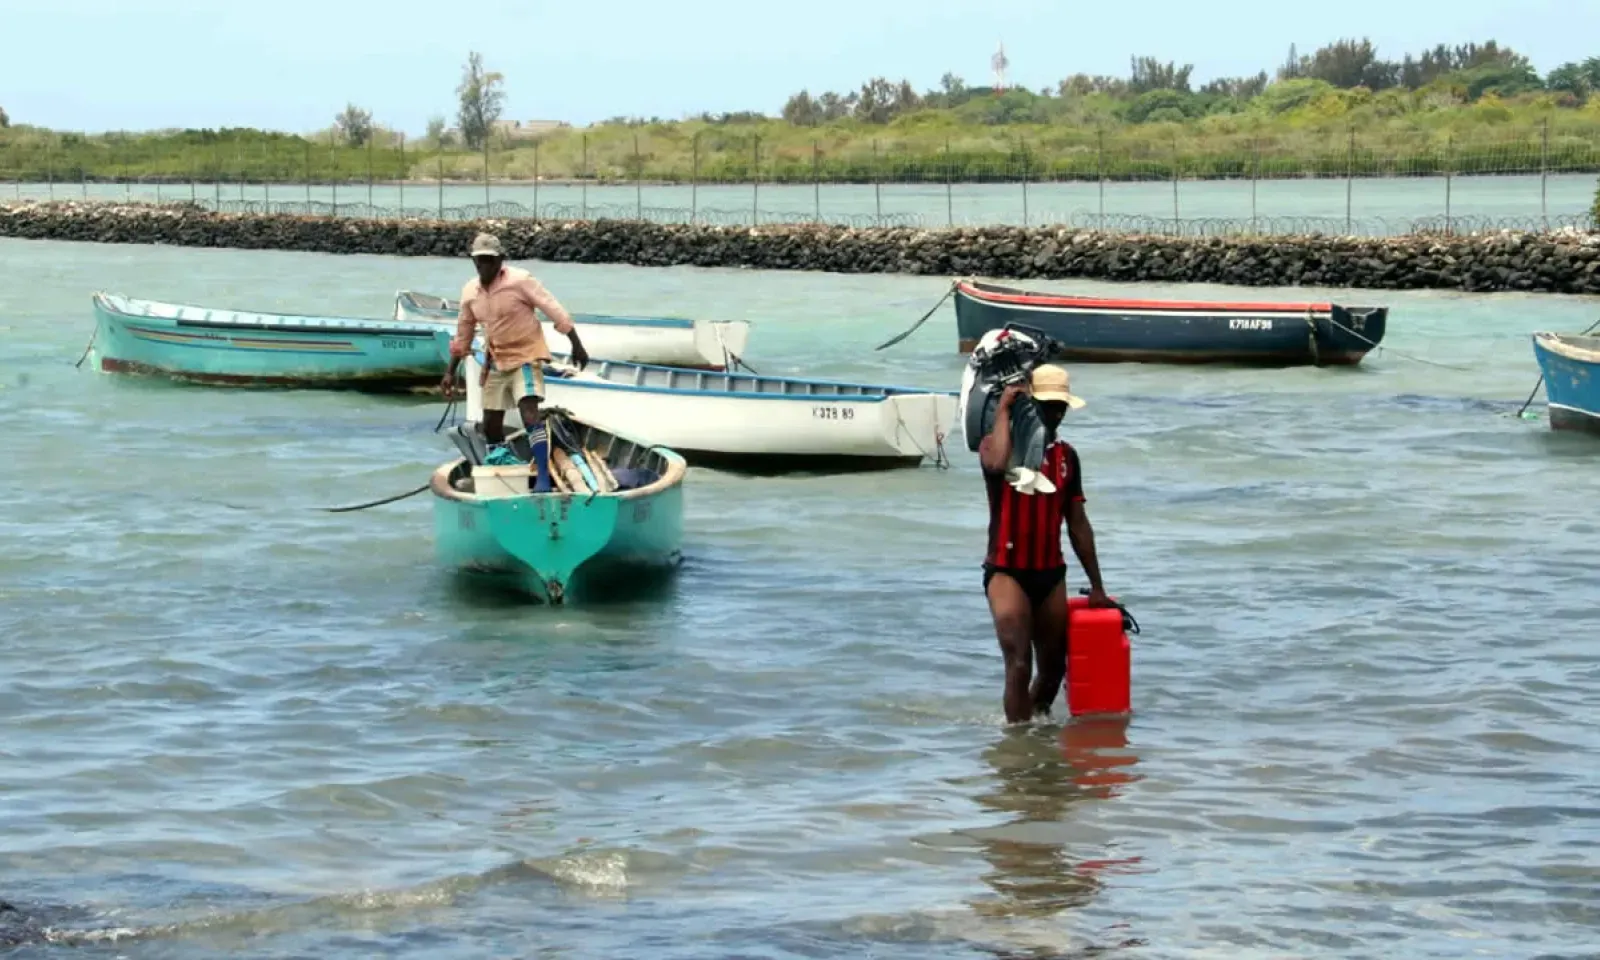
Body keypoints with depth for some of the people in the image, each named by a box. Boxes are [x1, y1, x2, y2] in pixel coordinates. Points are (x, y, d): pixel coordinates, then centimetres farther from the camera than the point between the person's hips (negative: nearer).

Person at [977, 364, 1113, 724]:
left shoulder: (1066, 456, 10)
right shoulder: (999, 444, -7)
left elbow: (1078, 524, 14)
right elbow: (998, 464, -35)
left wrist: (1096, 586, 13)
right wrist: (1003, 409, -23)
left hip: (1051, 574, 6)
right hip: (1007, 572, -6)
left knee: (1054, 668, 13)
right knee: (1019, 665, -15)